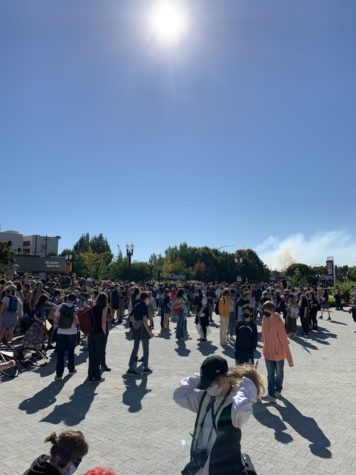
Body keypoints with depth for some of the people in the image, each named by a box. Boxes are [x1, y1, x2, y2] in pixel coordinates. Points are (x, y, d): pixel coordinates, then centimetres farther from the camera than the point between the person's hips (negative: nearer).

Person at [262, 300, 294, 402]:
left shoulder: (278, 323, -25)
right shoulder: (264, 320, -7)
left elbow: (284, 341, -22)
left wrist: (289, 359, -19)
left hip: (278, 353, -3)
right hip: (268, 353, 3)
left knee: (279, 373, 18)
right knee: (270, 374, 5)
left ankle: (278, 390, 39)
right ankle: (271, 394, 11)